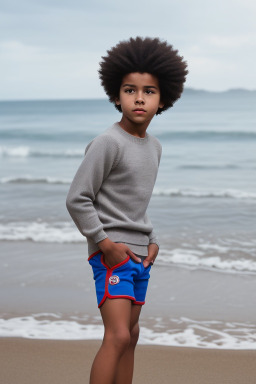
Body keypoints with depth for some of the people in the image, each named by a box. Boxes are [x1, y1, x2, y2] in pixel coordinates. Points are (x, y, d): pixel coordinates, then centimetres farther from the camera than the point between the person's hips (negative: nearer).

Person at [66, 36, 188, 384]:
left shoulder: (154, 147, 10)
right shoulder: (108, 143, -15)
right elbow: (77, 199, -14)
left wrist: (152, 241, 9)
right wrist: (105, 244, -15)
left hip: (139, 254, 8)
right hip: (111, 253, -8)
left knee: (131, 334, 13)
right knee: (118, 336, -16)